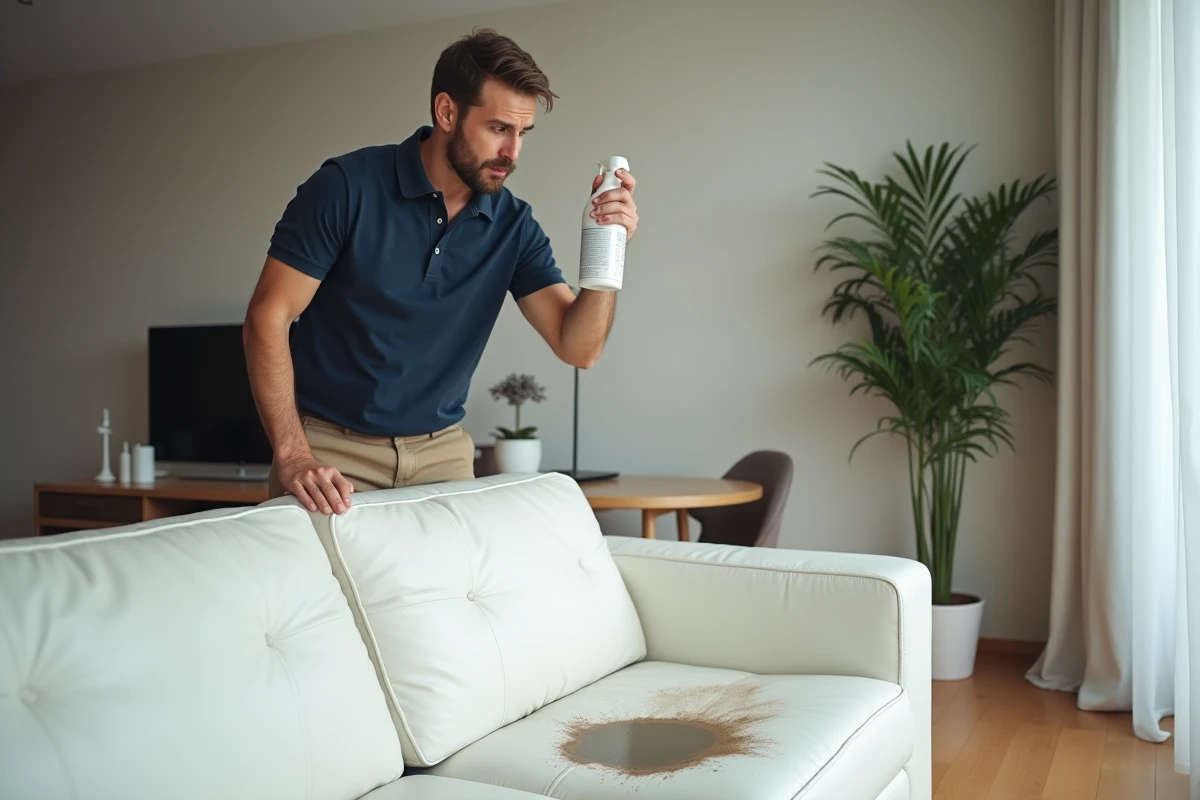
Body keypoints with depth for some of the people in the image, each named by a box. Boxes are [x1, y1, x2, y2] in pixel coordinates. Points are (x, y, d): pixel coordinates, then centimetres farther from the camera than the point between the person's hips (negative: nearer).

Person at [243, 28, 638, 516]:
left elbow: (578, 347, -7)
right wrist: (292, 455, -23)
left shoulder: (513, 224, -3)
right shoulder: (346, 188, -14)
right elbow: (268, 319, -13)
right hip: (329, 447, -3)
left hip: (442, 454, 3)